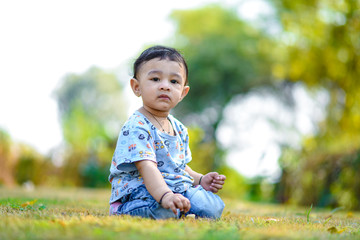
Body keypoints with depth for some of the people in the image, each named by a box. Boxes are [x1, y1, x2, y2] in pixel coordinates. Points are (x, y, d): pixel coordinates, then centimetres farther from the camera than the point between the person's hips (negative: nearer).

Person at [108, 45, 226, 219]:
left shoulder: (179, 129, 13)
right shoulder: (136, 127, -15)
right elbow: (146, 167, -28)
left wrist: (200, 180, 8)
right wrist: (164, 196, -43)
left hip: (175, 190, 7)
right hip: (138, 193, -7)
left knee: (214, 207, -14)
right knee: (165, 210, -38)